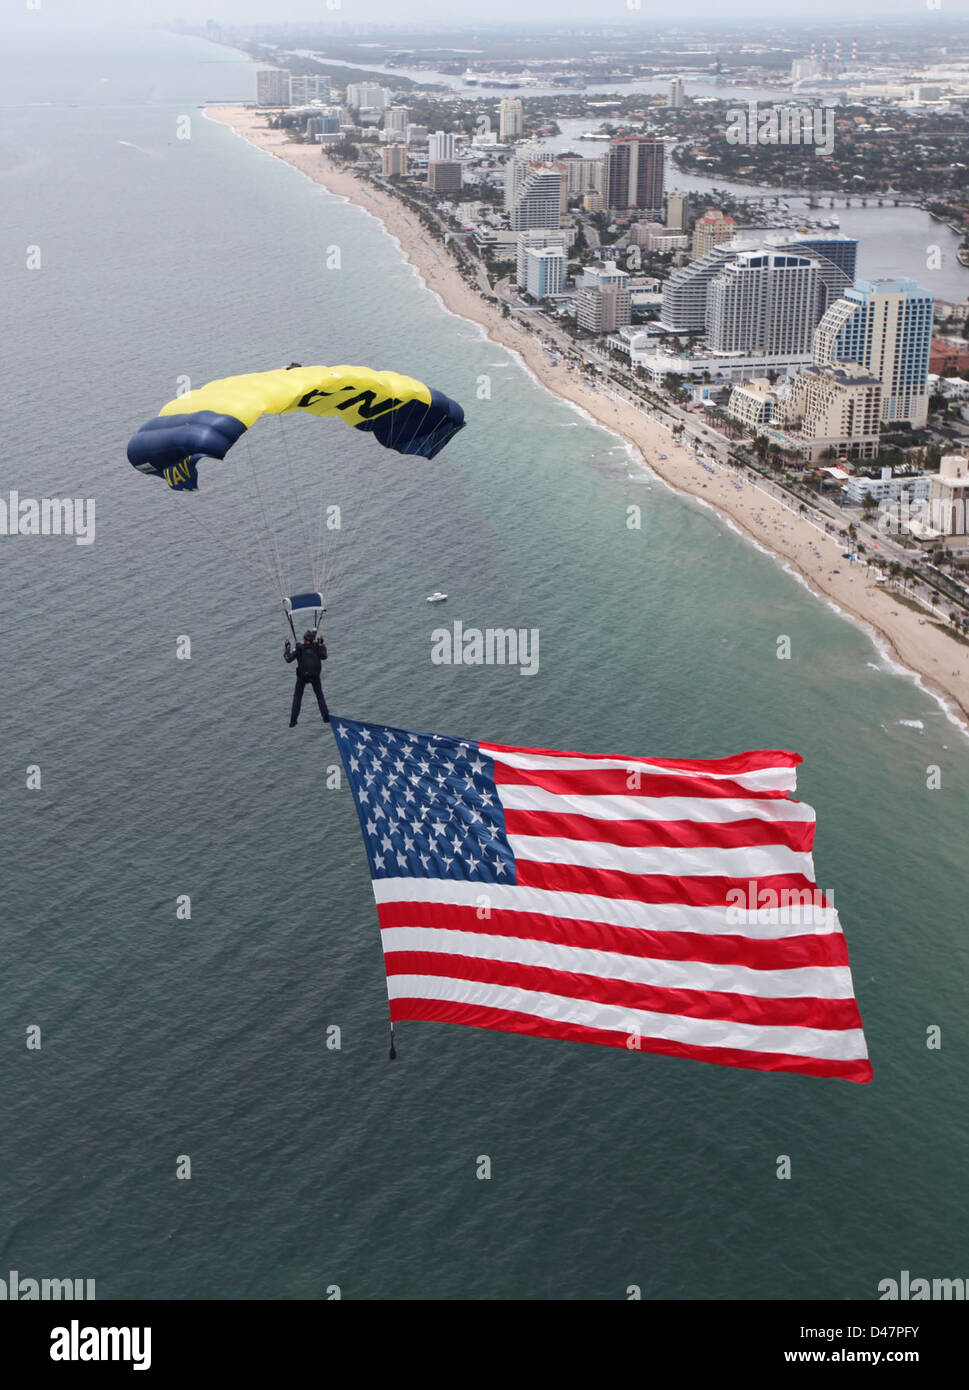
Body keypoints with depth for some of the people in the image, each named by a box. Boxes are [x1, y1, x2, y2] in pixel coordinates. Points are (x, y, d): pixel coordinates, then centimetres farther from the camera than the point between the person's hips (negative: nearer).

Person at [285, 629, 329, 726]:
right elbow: (324, 657, 11)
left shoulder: (299, 647, -12)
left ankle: (293, 721, 1)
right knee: (320, 696, 19)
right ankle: (326, 717, 15)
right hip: (315, 675, 2)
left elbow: (289, 659, -11)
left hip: (302, 677, -2)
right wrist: (322, 644, 17)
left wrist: (286, 648, 0)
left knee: (297, 698, 8)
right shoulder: (316, 646, -6)